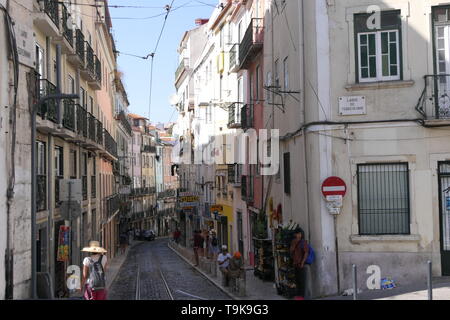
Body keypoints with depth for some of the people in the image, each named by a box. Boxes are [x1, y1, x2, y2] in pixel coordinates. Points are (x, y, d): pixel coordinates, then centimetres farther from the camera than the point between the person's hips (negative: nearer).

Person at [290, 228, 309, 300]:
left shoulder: (303, 242, -7)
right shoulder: (294, 242, 13)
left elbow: (306, 253, -13)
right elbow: (291, 251, 6)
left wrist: (302, 262, -18)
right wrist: (294, 244, -5)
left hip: (301, 264, -7)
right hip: (295, 264, 7)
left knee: (302, 280, -4)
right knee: (297, 280, 11)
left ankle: (302, 295, -2)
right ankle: (298, 295, 18)